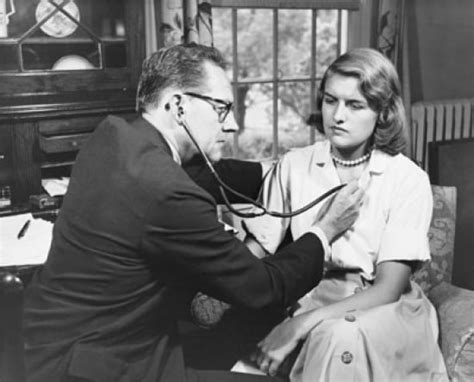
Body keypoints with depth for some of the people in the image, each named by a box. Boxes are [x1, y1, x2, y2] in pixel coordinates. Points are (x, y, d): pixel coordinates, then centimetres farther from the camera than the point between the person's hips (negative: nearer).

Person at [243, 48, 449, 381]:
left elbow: (387, 289, -12)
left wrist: (301, 324, -24)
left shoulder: (408, 180, -7)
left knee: (341, 336, -33)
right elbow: (257, 248, -2)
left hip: (388, 313, -1)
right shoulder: (294, 166, 1)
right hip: (312, 301, 1)